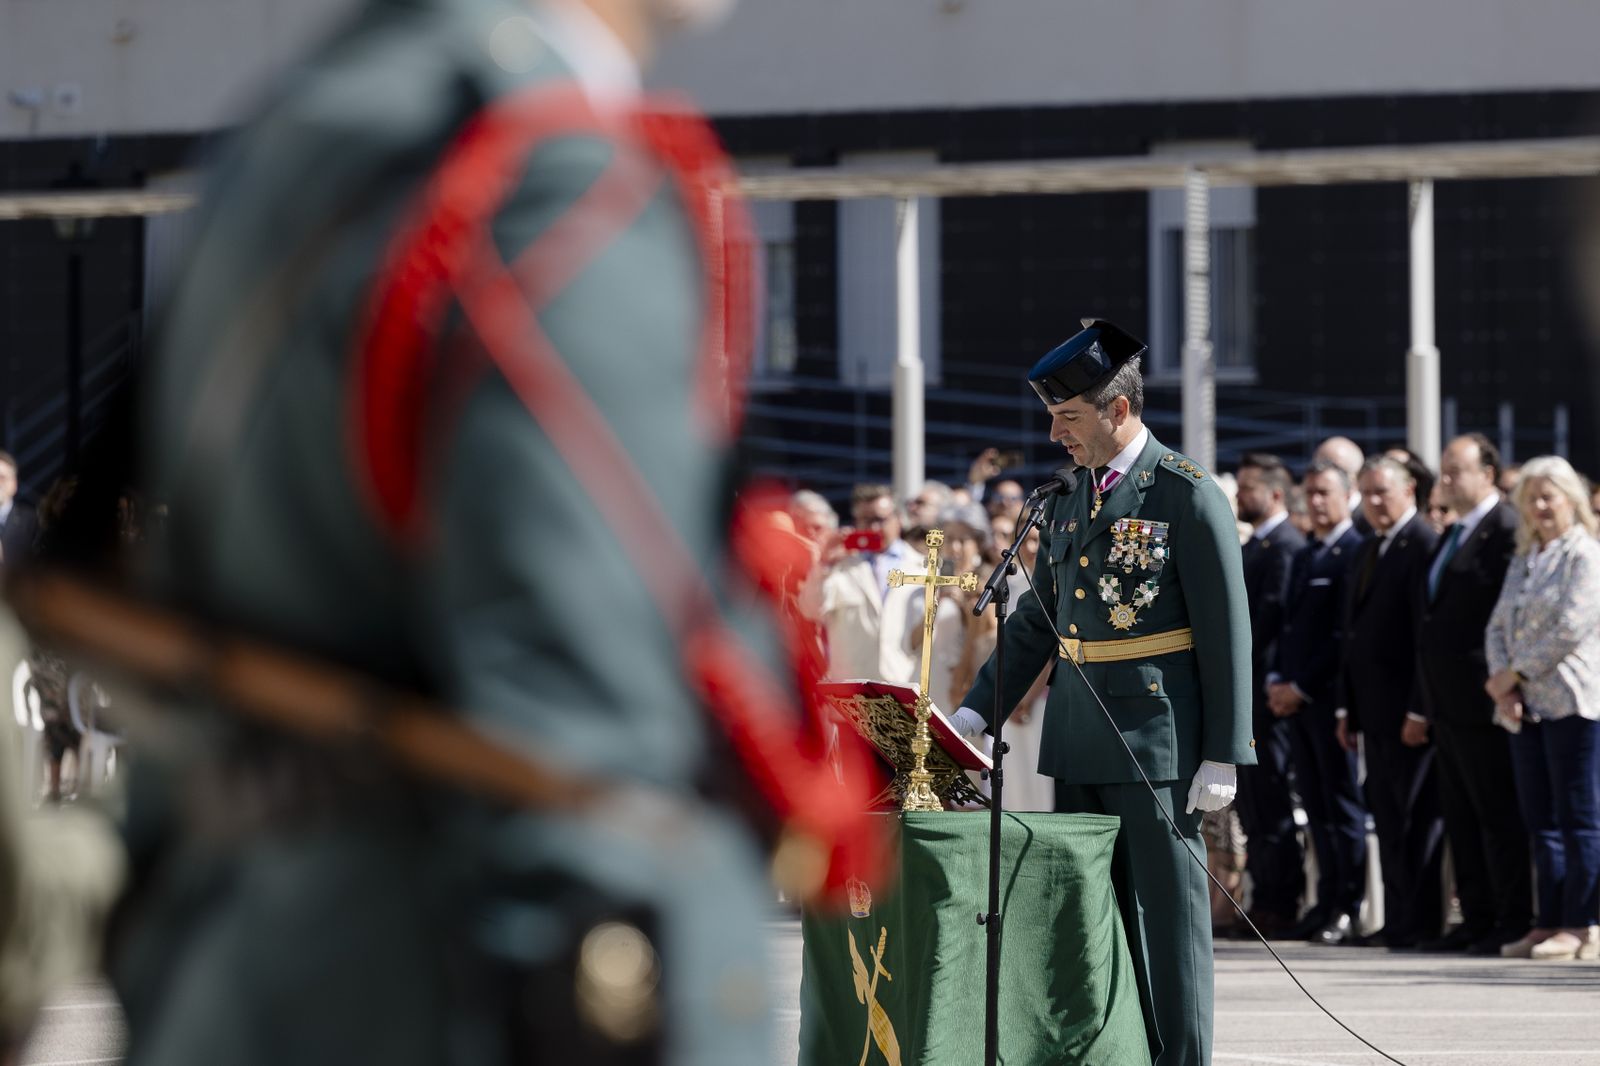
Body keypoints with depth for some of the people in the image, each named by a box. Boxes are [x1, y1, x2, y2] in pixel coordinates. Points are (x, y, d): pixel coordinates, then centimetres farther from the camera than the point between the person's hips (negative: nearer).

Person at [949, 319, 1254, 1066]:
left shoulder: (1189, 498, -8)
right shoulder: (1066, 501, 13)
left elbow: (1226, 634, -10)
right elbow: (1035, 621, 19)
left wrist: (1222, 757, -13)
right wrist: (975, 714, 11)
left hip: (1156, 742, -7)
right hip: (1078, 740, 7)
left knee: (1165, 913, -4)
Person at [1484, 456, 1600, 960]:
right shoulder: (1522, 563, 18)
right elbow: (1498, 627, 15)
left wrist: (1517, 674, -9)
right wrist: (1503, 682, -3)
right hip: (1526, 707, 8)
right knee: (1540, 820, 7)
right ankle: (1549, 923, 9)